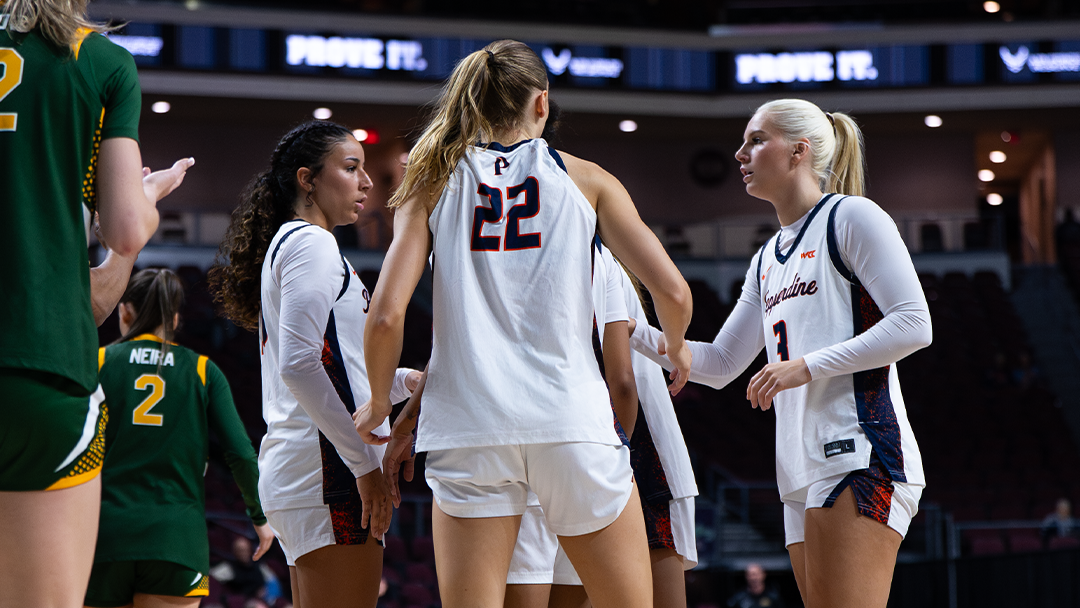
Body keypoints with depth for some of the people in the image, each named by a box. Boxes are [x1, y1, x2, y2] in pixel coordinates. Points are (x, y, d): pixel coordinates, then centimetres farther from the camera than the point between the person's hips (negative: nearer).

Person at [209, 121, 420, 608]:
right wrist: (365, 462, -18)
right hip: (328, 469, -10)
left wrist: (404, 380, 20)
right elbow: (299, 366, -18)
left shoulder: (282, 244, 24)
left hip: (290, 471, 10)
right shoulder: (312, 243, -7)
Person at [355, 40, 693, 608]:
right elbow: (671, 290, 2)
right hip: (572, 418, -1)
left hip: (468, 427, 1)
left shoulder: (434, 183, 9)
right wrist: (676, 349, 23)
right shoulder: (583, 178, 8)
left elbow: (387, 313, -2)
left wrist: (379, 401, 15)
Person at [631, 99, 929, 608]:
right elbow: (721, 365, 27)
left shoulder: (851, 217, 0)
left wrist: (806, 366, -13)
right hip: (803, 471, 8)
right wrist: (631, 332, 17)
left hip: (860, 453, -8)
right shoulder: (768, 259, 24)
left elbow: (913, 324, -9)